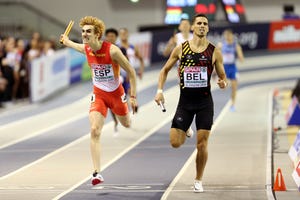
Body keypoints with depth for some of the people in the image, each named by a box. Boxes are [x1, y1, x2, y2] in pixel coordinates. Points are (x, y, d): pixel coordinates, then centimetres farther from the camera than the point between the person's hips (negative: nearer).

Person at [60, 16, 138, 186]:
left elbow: (131, 72, -17)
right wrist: (67, 41, 35)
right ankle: (97, 173, -16)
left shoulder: (112, 50, -26)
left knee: (126, 124, 21)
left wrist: (133, 96, -18)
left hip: (116, 93, -2)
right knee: (95, 131, -16)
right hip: (98, 94, 2)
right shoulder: (86, 49, -10)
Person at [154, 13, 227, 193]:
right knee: (175, 143, -4)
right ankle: (186, 131, 33)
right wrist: (160, 90, -2)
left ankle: (198, 181, 16)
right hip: (185, 101, 1)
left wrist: (223, 83, -19)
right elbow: (165, 70, 11)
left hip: (205, 102, -1)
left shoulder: (214, 52, -1)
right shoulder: (181, 49, 0)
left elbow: (223, 77, 5)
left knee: (202, 144, -3)